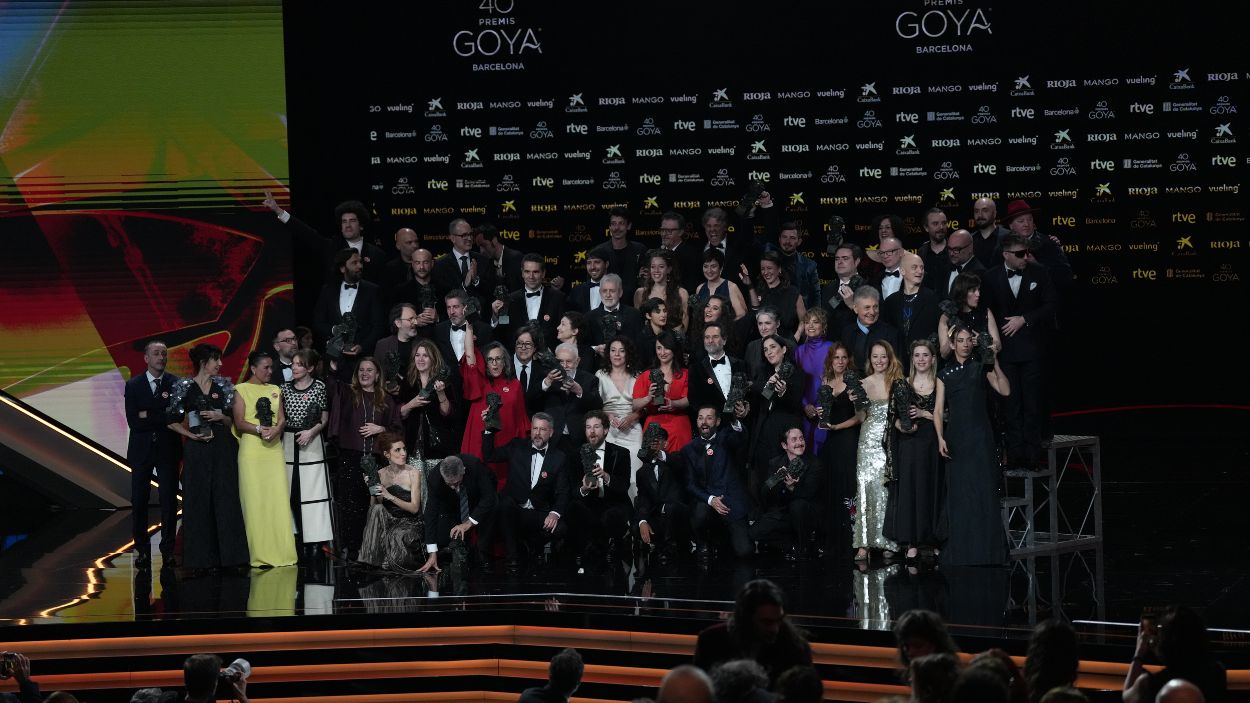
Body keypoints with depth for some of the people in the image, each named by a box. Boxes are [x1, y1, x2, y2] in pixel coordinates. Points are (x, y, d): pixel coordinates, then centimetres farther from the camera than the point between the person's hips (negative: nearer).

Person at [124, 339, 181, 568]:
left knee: (169, 501, -1)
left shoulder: (176, 384, 3)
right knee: (139, 501, 1)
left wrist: (148, 416, -12)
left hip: (168, 449, 0)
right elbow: (133, 421, -6)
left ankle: (168, 550, 4)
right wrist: (162, 417, -11)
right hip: (141, 450, 1)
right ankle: (142, 549, 8)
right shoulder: (134, 385, 3)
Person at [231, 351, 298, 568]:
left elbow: (282, 419, 10)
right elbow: (239, 422, -5)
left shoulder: (275, 390, 17)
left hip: (274, 450, 4)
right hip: (251, 450, -4)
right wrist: (259, 430, -20)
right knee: (255, 502, -4)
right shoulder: (241, 390, 3)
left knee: (279, 500, -1)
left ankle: (282, 553, 1)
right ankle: (261, 555, -4)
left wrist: (276, 430, -11)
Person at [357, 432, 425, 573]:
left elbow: (414, 508, -14)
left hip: (411, 522, -4)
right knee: (376, 509, -27)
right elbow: (377, 504, 5)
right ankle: (372, 559, -23)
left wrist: (390, 496, -25)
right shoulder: (381, 474, 4)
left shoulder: (413, 472, -7)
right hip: (389, 521, 4)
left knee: (398, 535, -36)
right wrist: (374, 493, -16)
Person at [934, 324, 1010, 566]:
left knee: (982, 490, -8)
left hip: (979, 436, -2)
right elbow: (938, 410, 5)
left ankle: (985, 549, -5)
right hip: (955, 436, 2)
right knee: (958, 493, 4)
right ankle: (960, 552, 10)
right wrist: (940, 438, -8)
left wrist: (994, 363, -15)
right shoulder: (944, 374, 12)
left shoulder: (981, 368, 6)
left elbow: (1004, 390, -8)